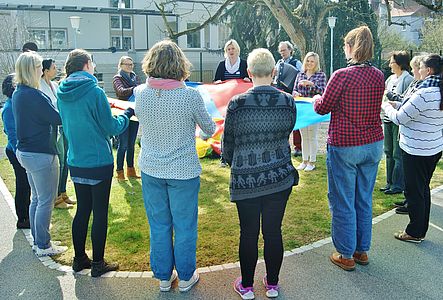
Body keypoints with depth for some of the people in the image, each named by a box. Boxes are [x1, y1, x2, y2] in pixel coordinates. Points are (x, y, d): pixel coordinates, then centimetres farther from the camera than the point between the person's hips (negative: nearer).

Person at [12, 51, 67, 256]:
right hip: (41, 154, -10)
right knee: (46, 201, 2)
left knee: (37, 198, 19)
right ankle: (43, 246, 13)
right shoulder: (34, 95, -21)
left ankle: (38, 240, 29)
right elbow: (58, 119, -19)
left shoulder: (17, 94, 9)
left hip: (25, 152, 10)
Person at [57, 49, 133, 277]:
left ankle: (79, 259, 28)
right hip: (99, 162, -6)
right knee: (100, 213, 5)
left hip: (75, 162, 7)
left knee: (82, 210, 17)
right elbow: (112, 128, -12)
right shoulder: (94, 91, -16)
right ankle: (98, 264, 16)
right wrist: (128, 113, 4)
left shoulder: (62, 93, 4)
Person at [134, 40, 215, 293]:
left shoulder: (140, 93, -8)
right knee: (184, 227, 13)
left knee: (159, 226, 17)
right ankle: (186, 277, 30)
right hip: (184, 172, -3)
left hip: (150, 170, 4)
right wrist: (211, 127, 20)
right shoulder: (190, 96, -18)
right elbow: (209, 129, -3)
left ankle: (164, 277, 32)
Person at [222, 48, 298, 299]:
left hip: (245, 180, -2)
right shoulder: (288, 102, -6)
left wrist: (233, 163, 20)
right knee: (273, 231, 14)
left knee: (249, 234, 11)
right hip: (280, 177, 2)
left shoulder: (237, 104, -13)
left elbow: (228, 143, 0)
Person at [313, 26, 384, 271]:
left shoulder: (342, 76, -17)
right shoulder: (379, 76, 1)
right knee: (364, 200, 18)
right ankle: (362, 250, 31)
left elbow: (322, 108, -8)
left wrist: (316, 99, 15)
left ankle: (346, 255, 18)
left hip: (344, 147, -6)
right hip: (373, 144, 6)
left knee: (343, 203, 7)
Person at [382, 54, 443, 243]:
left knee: (414, 191, 3)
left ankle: (414, 233, 15)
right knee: (423, 189, 17)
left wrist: (387, 107, 0)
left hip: (417, 151, -9)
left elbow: (399, 119, -18)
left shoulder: (425, 94, -24)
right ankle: (421, 230, 29)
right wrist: (399, 105, 13)